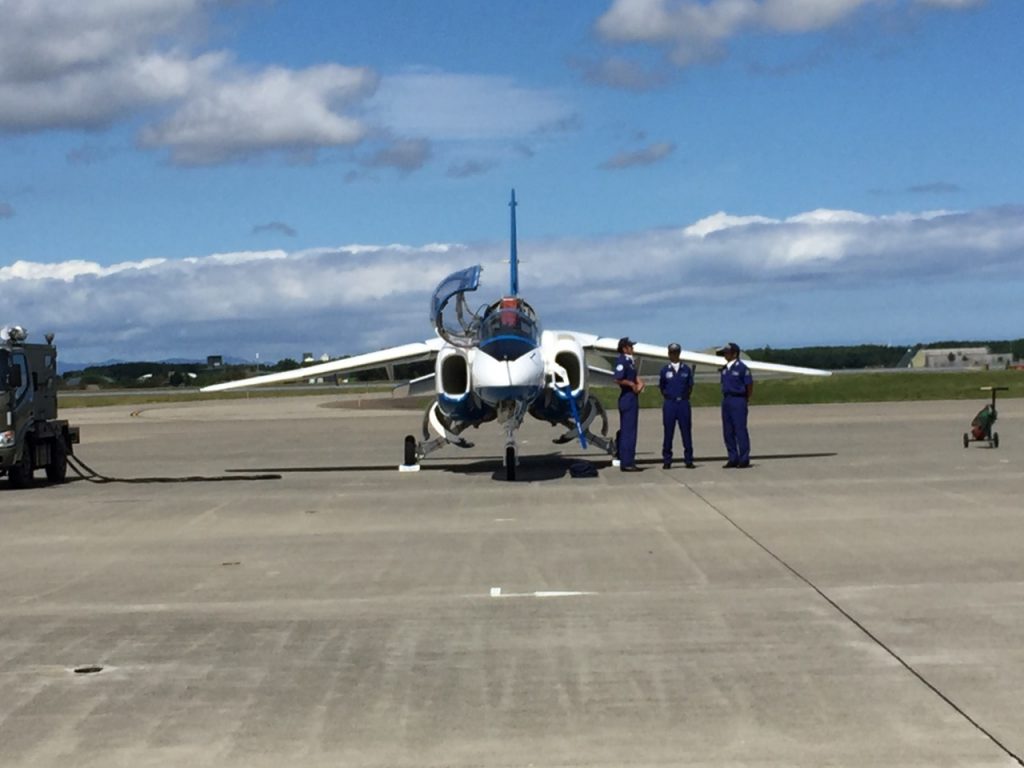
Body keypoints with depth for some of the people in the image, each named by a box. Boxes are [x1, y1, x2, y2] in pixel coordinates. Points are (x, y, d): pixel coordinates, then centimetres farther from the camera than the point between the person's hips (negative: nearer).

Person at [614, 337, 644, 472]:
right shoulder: (621, 361, -14)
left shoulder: (630, 361, 15)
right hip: (627, 397, -10)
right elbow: (618, 379, -25)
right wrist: (631, 384, -13)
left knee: (626, 431, 13)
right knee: (628, 431, -9)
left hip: (633, 398, 10)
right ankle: (627, 463, -7)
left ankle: (625, 461, 18)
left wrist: (639, 382, 5)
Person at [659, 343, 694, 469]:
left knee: (686, 431, 1)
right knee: (668, 432, 1)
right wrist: (668, 397, 4)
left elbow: (690, 386, 11)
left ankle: (688, 460, 6)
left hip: (683, 403, 1)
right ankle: (667, 460, 6)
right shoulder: (665, 370, 4)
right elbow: (661, 387, 11)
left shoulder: (686, 369, 6)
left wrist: (685, 397, 2)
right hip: (669, 403, -1)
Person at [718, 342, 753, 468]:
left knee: (740, 430, -5)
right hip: (726, 400, 8)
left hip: (738, 401, -8)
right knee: (728, 432, 8)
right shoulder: (725, 369, 12)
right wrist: (726, 398, 12)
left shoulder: (741, 368, -10)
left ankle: (744, 459, 1)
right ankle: (733, 459, 15)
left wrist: (745, 400, 4)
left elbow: (750, 386, -6)